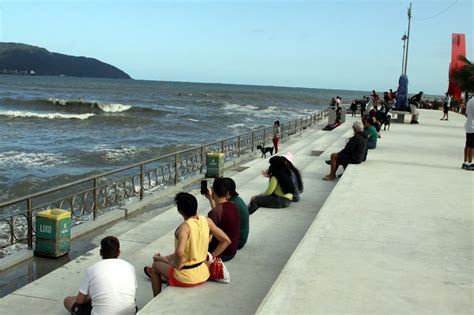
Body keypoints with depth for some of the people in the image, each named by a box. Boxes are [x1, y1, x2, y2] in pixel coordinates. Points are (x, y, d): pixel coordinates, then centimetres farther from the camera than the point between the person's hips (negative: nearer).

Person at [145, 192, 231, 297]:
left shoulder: (184, 227, -25)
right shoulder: (207, 221, -7)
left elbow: (179, 253, -38)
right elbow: (226, 240, -2)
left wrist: (178, 265, -17)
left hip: (186, 279, -6)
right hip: (204, 274, 6)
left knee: (156, 265, 24)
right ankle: (163, 276, 58)